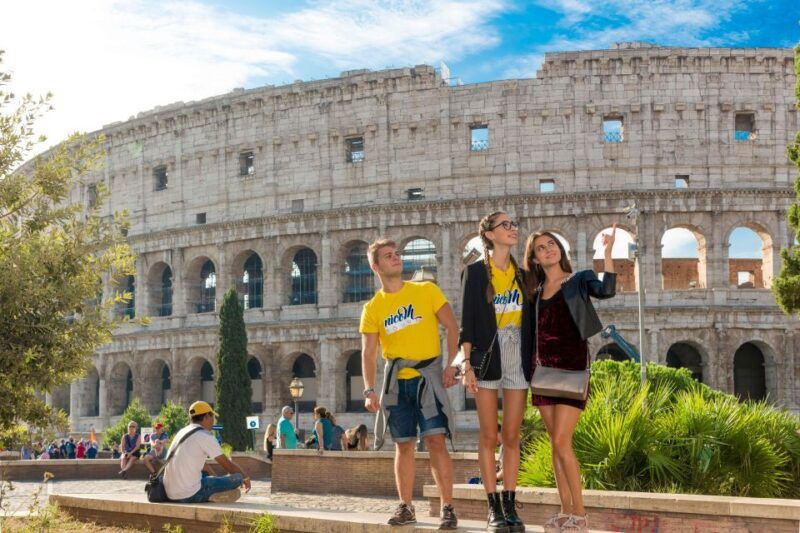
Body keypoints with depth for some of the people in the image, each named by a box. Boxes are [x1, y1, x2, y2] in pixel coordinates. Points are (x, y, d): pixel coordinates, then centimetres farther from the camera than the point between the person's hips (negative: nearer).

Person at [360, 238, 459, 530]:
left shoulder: (426, 290, 1)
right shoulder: (372, 308, 6)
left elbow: (452, 327, 1)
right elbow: (368, 353, 4)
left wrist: (451, 364, -10)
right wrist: (369, 390, -7)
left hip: (428, 376, -2)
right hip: (396, 381, 2)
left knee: (435, 440, -10)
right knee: (403, 445, 7)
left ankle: (447, 508, -5)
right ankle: (405, 507, 17)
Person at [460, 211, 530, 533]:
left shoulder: (522, 274, 12)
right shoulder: (475, 272, 1)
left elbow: (531, 321, 13)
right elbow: (466, 322, -3)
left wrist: (535, 361, 6)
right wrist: (467, 364, -11)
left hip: (518, 358, 3)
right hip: (487, 356, -3)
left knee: (512, 436, 4)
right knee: (488, 435, 0)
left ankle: (510, 506, 8)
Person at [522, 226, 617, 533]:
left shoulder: (579, 280, 1)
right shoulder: (536, 292, 14)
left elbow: (607, 290, -20)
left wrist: (607, 252, -26)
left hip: (571, 368, -5)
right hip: (543, 370, 5)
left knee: (562, 443, -12)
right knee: (555, 444, 6)